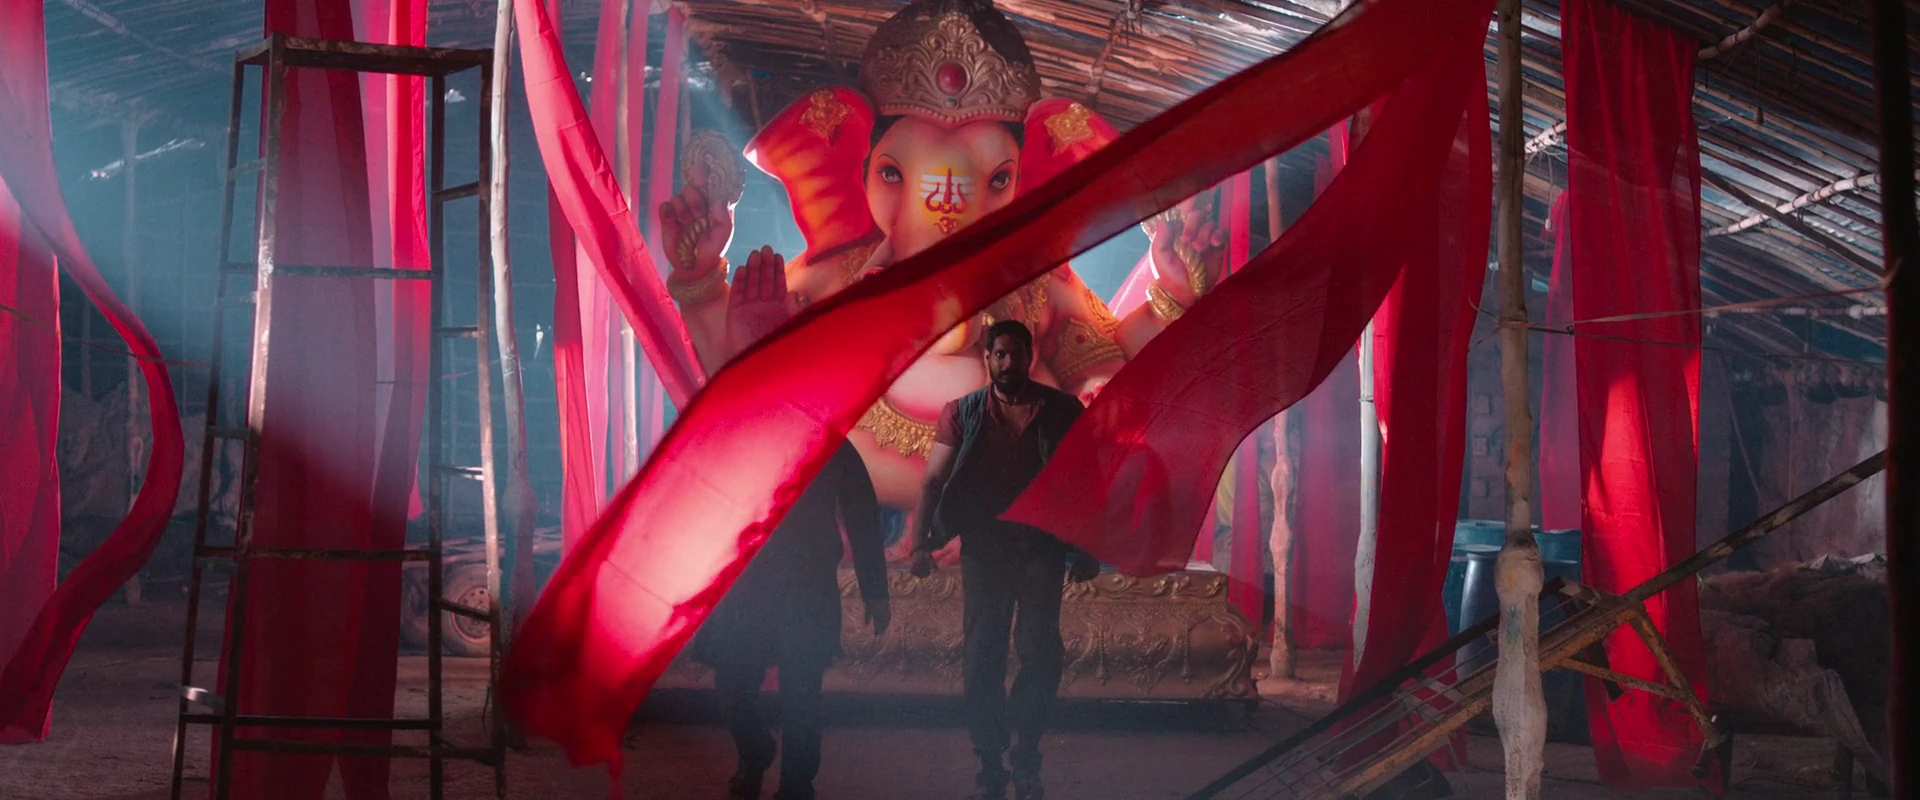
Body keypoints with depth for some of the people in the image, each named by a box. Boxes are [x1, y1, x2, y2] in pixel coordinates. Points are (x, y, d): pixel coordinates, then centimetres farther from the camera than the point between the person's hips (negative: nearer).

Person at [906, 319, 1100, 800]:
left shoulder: (1061, 412, 4)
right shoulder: (963, 413, 6)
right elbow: (935, 479, 0)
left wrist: (1087, 551, 0)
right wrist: (920, 542, -11)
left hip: (1042, 546, -1)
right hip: (984, 547, 1)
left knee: (1040, 653, -7)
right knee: (981, 658, 1)